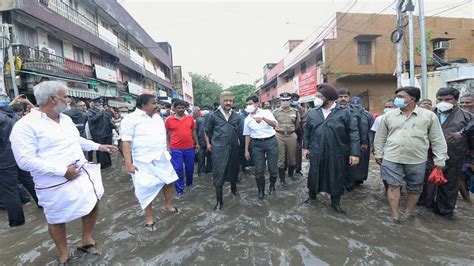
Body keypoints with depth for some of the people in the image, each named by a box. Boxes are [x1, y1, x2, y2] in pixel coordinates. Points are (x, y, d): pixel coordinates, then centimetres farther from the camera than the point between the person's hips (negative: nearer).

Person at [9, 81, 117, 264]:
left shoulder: (66, 118, 6)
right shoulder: (25, 125, -18)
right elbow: (25, 160, -24)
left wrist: (98, 146, 17)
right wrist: (62, 170, -26)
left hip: (82, 175, 6)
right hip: (56, 184, -6)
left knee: (93, 205, 15)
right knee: (57, 221, 14)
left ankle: (86, 241, 38)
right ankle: (64, 255, 38)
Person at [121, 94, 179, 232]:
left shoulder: (157, 117, 9)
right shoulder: (131, 119, -12)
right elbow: (126, 142, -16)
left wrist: (167, 151, 15)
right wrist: (128, 163, -21)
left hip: (161, 158, 7)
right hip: (143, 161, -6)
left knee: (169, 181, 15)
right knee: (146, 189, 1)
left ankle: (168, 206, 37)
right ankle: (149, 218, 20)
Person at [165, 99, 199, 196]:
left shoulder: (190, 118, 3)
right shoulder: (169, 120, -2)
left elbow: (194, 131, 11)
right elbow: (167, 134, 3)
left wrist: (197, 143, 10)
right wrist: (168, 146, -2)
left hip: (190, 148, 2)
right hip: (175, 149, -2)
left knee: (190, 167, 15)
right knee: (178, 169, 3)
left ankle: (189, 183, 39)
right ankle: (180, 190, 16)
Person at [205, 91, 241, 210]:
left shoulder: (236, 116, 5)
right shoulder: (213, 115, -3)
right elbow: (207, 131, 7)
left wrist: (237, 140, 9)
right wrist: (208, 143, 2)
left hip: (233, 148, 4)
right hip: (218, 149, -3)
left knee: (233, 170, 19)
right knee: (218, 174, -1)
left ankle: (233, 188, 47)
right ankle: (219, 200, 12)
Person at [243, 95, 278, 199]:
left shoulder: (266, 112, 0)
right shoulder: (247, 119, 7)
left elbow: (275, 125, -14)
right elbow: (247, 135, 11)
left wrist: (263, 118, -30)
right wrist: (246, 150, 9)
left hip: (271, 141, -2)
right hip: (257, 144, 2)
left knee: (273, 168, 4)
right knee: (259, 170, 3)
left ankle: (272, 187, 30)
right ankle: (261, 191, 21)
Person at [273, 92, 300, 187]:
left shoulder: (295, 111, 4)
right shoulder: (275, 112, 1)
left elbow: (298, 125, 10)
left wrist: (291, 130, 1)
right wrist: (278, 130, -2)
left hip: (291, 136, 2)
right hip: (279, 136, -1)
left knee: (292, 157, 13)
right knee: (281, 158, 3)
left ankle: (291, 174, 37)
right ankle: (282, 178, 16)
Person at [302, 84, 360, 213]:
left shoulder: (344, 112, -6)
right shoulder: (313, 113, 3)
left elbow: (353, 133, -7)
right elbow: (307, 131, 11)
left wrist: (355, 153, -12)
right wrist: (305, 147, 8)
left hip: (337, 154, -2)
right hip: (316, 153, 2)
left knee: (336, 178, 12)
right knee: (314, 175, 14)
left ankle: (335, 202, 32)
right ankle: (312, 196, 37)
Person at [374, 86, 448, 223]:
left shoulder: (429, 116, -1)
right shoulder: (389, 115, 3)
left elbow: (438, 140, 2)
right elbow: (380, 137, 9)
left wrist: (440, 160, -1)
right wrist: (378, 154, 9)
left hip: (417, 161, 0)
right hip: (392, 158, 0)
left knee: (415, 189, 13)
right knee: (393, 186, 1)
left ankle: (408, 212, 33)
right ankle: (395, 215, 12)